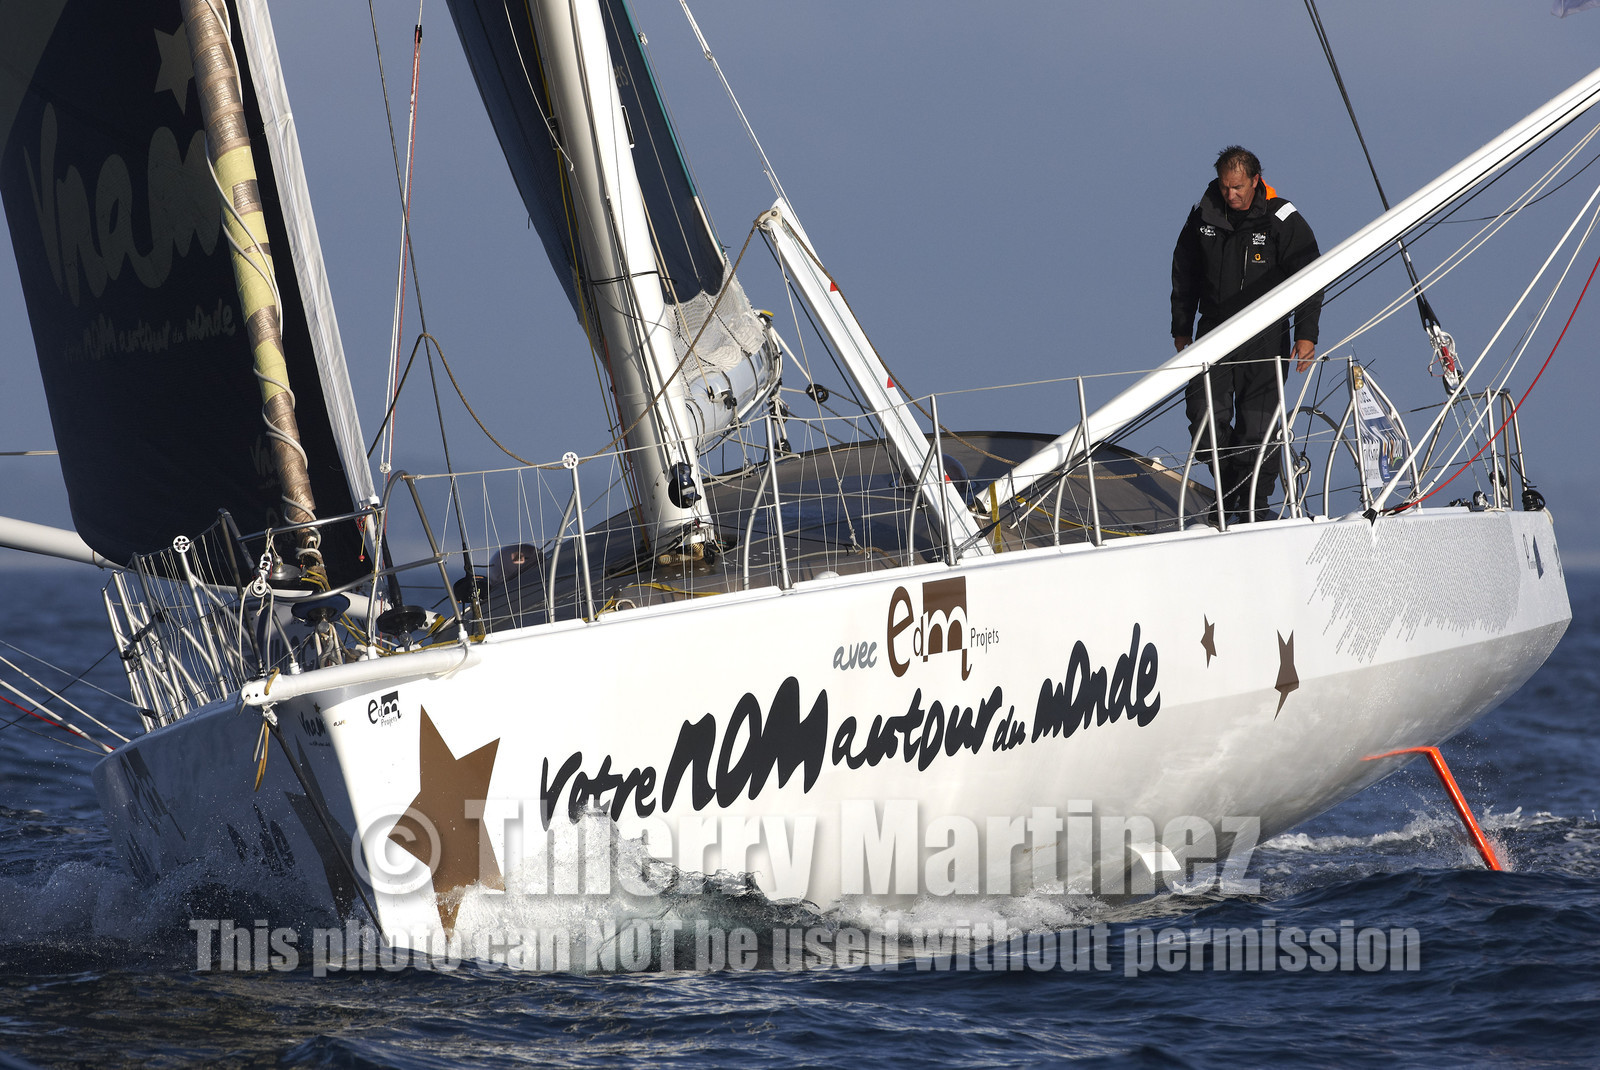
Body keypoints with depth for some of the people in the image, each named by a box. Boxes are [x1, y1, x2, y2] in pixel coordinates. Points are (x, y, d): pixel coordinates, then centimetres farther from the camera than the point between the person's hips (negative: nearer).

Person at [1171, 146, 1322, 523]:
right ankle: (1228, 488, 17)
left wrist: (1306, 334, -12)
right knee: (1206, 419, -6)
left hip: (1265, 338, -3)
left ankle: (1254, 505, 11)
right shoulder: (1203, 216, 3)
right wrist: (1181, 328, 17)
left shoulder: (1283, 220, -7)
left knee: (1257, 426, -2)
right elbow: (1184, 275, 16)